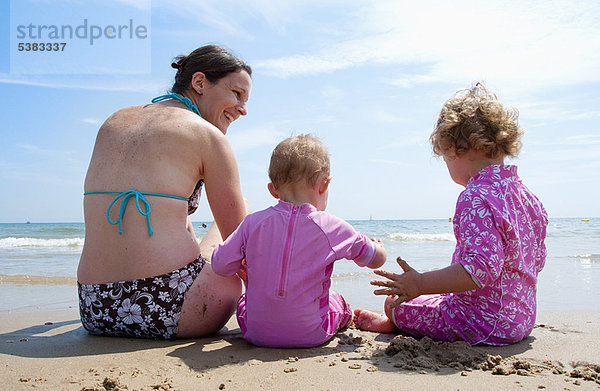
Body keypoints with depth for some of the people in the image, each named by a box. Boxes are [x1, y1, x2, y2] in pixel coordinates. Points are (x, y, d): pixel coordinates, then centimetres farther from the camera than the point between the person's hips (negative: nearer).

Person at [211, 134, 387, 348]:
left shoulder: (253, 222, -7)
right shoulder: (332, 227, -10)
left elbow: (220, 265, -2)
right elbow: (376, 259, 5)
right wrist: (379, 247, 29)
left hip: (256, 333, 2)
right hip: (310, 335, -1)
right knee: (337, 300, 26)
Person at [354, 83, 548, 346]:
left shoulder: (475, 199, -24)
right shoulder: (528, 197, 4)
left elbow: (481, 267, -33)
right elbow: (537, 259, 14)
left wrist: (421, 284, -30)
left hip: (483, 324, -9)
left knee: (396, 302, 7)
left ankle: (391, 323, 38)